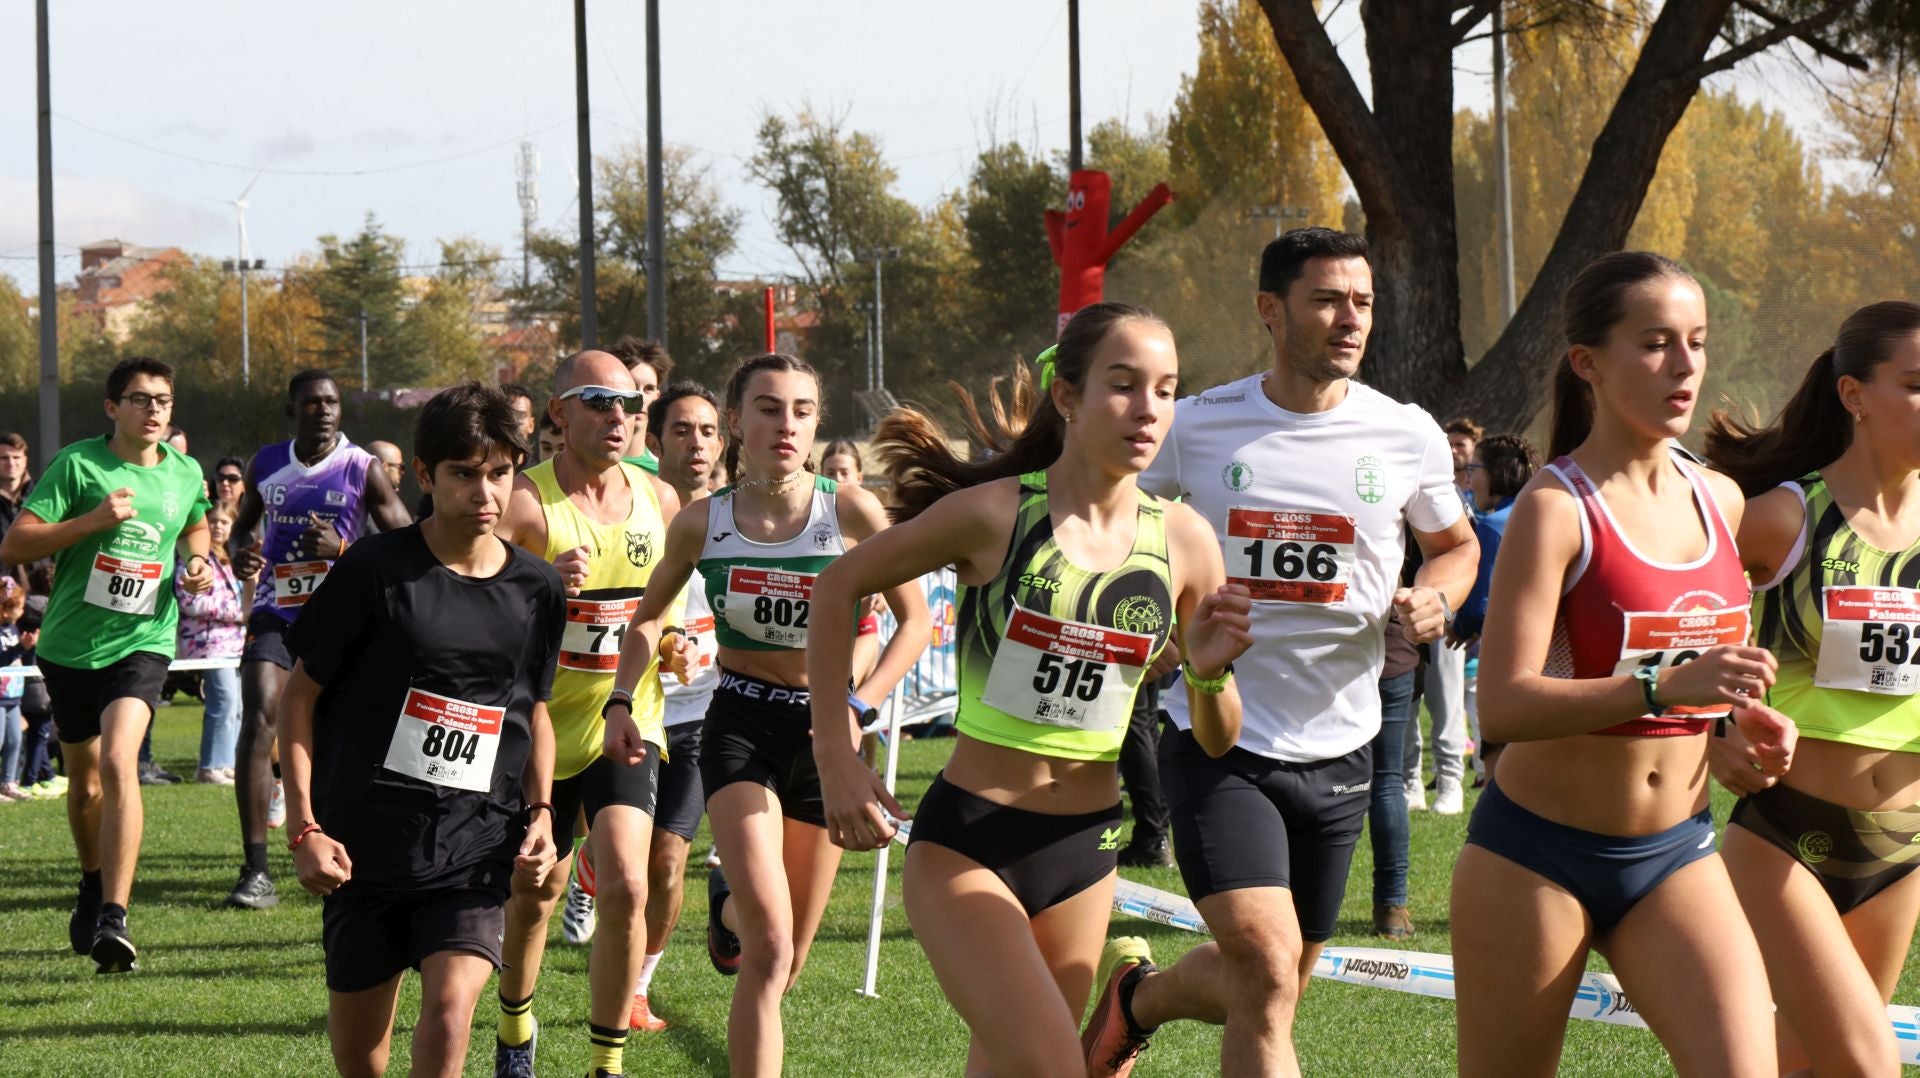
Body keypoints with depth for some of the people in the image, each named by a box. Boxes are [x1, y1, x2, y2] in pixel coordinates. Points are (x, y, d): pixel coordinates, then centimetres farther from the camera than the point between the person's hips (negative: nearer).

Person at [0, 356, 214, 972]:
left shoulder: (185, 475, 4)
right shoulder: (77, 464, -8)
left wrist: (198, 562, 6)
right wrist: (93, 520, -22)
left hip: (141, 643, 0)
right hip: (70, 645, 0)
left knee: (118, 762, -24)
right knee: (84, 782, 15)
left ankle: (113, 919, -28)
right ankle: (93, 884, 44)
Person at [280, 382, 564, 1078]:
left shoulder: (536, 589, 5)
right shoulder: (374, 571, -6)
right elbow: (300, 694, -1)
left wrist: (540, 813, 6)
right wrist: (303, 826, -7)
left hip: (473, 847, 1)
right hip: (365, 841, -1)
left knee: (450, 1006, -21)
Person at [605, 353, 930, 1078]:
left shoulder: (850, 513, -10)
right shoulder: (702, 525, -4)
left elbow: (915, 621, -3)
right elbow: (647, 617, 13)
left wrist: (857, 710, -15)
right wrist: (621, 700, -2)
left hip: (823, 728, 1)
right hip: (741, 726, -1)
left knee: (787, 962, 14)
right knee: (768, 948, -21)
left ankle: (730, 908, 50)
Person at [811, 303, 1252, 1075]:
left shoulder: (1182, 541, -1)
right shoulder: (994, 514, -11)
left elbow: (1216, 742, 7)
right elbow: (840, 585, 3)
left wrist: (1210, 673, -15)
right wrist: (835, 755, -2)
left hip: (1084, 852, 4)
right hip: (963, 842, -4)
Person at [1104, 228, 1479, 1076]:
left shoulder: (1407, 437, 0)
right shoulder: (1199, 426, -3)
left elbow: (1456, 545, 17)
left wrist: (1434, 598, -4)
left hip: (1336, 750, 3)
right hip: (1217, 743, -3)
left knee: (1266, 987, 15)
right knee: (1265, 971, -21)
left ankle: (1139, 997, 46)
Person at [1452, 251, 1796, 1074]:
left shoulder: (1719, 501, 6)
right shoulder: (1556, 508, -13)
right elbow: (1503, 704, -24)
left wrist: (1740, 715, 4)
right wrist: (1666, 688, -35)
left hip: (1676, 853, 5)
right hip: (1537, 853, -5)